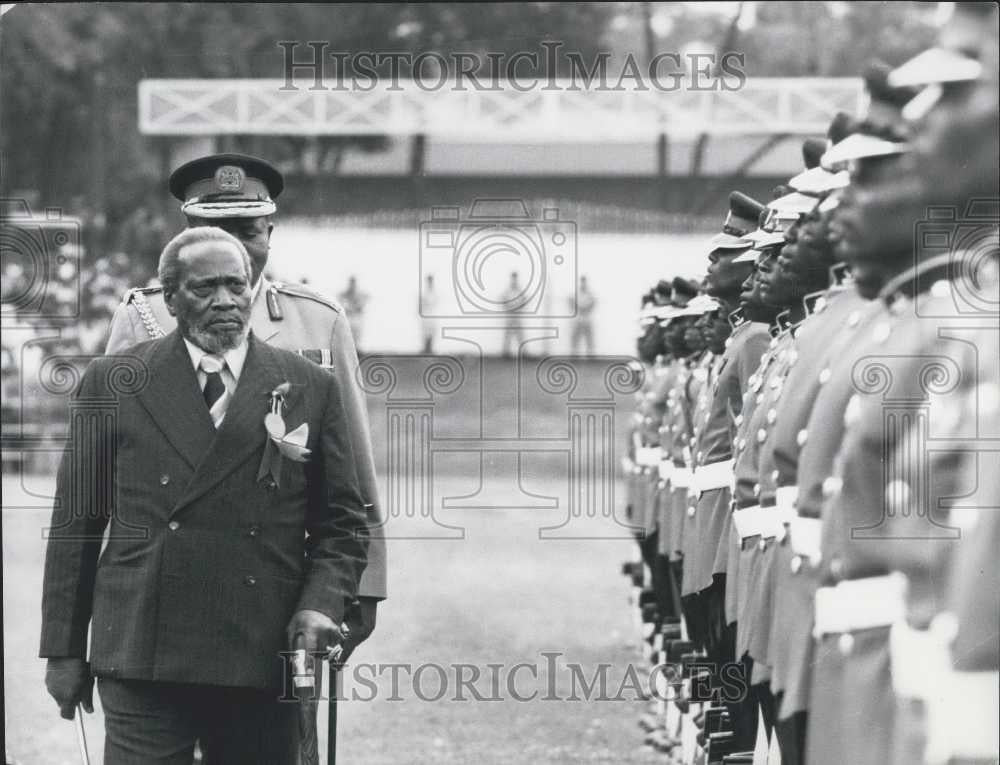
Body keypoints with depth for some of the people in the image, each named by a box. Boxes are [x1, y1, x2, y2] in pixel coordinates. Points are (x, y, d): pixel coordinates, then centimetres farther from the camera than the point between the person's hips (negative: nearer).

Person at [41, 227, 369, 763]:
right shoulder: (113, 385, 6)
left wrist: (322, 603, -7)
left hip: (265, 661, 1)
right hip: (142, 666, -1)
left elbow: (342, 523, 12)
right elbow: (76, 525, 7)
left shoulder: (310, 390, 8)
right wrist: (64, 649, 4)